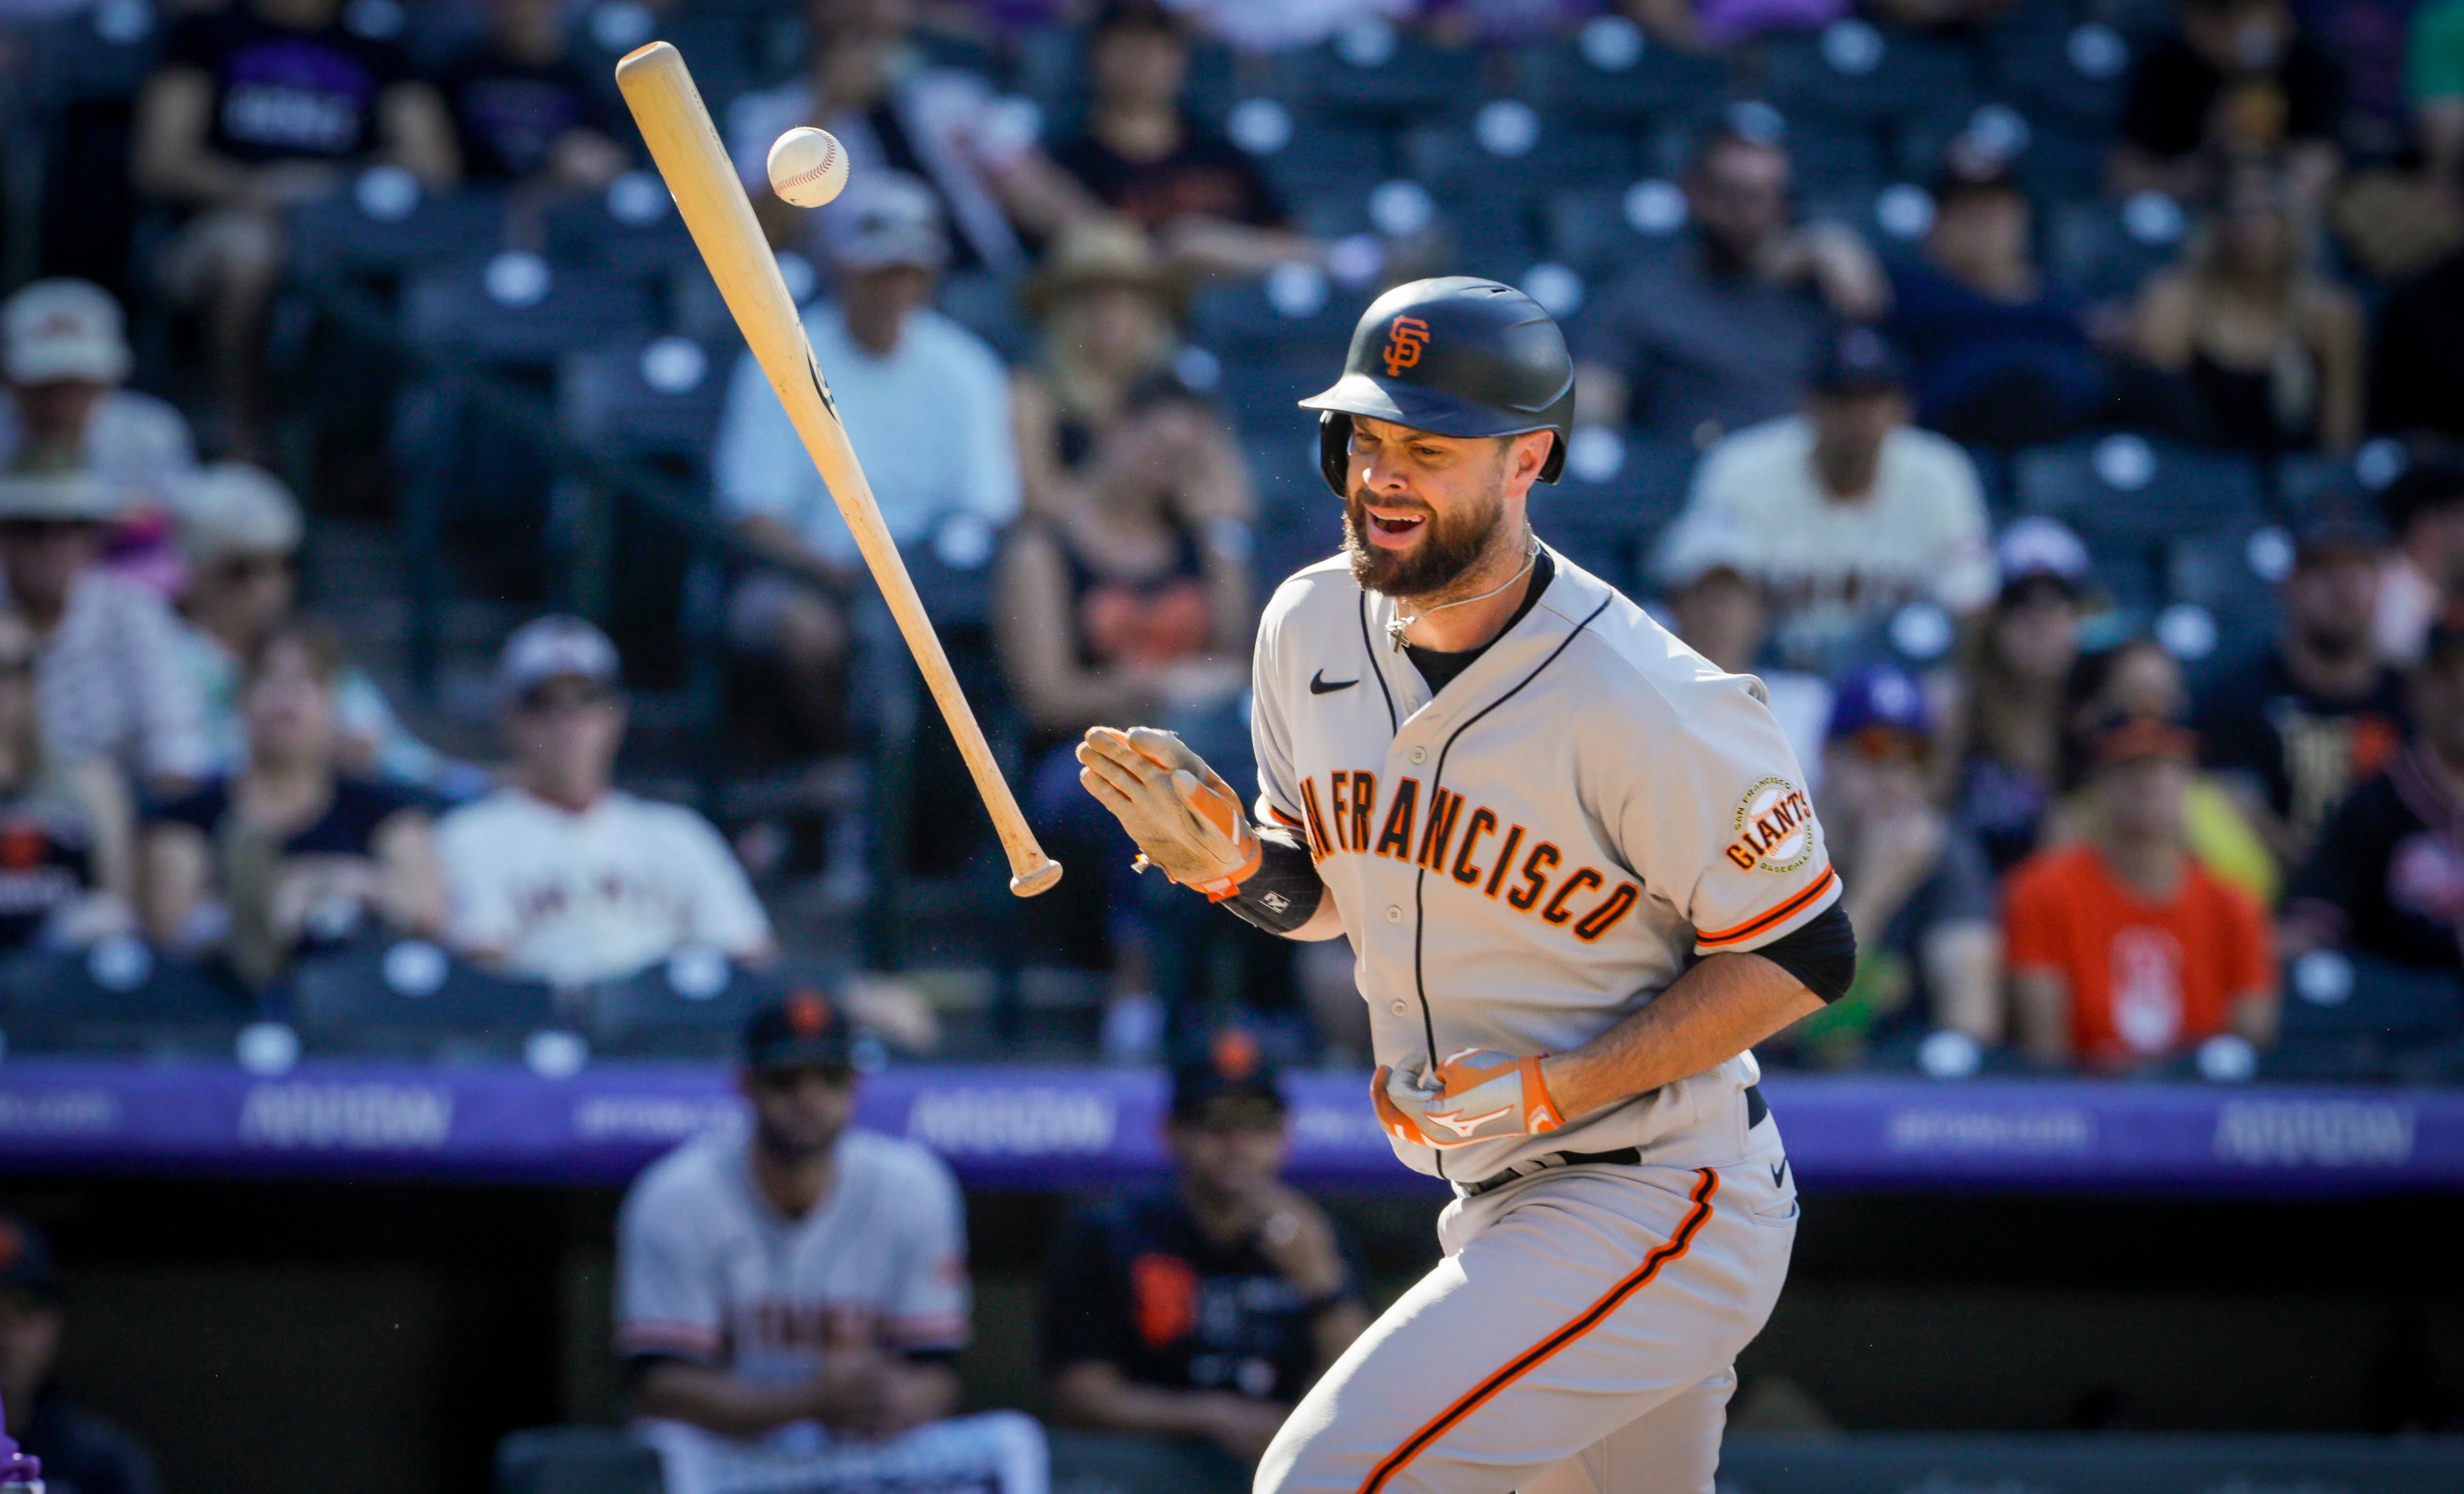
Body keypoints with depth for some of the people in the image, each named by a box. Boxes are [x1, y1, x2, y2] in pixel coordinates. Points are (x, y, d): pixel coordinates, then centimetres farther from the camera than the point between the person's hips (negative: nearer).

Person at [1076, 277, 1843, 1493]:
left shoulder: (1647, 706, -22)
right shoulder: (1312, 626, 1)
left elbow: (1804, 960, -15)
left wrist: (1551, 1090, -21)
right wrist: (1230, 864, -9)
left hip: (1659, 1201, -8)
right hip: (1496, 1208, 8)